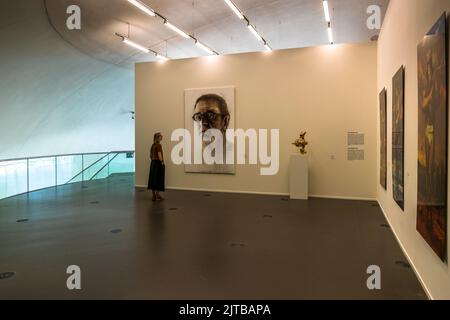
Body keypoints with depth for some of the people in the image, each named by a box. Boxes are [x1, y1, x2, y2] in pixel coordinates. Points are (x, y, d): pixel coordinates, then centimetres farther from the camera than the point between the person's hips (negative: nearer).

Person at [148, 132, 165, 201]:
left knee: (153, 179, 9)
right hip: (158, 163, -8)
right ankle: (157, 196, 3)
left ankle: (154, 196, 15)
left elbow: (150, 155, 15)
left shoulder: (153, 145, 10)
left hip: (153, 163, 8)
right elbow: (159, 155, -22)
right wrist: (162, 162, -10)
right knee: (158, 179, -2)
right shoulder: (159, 145, -15)